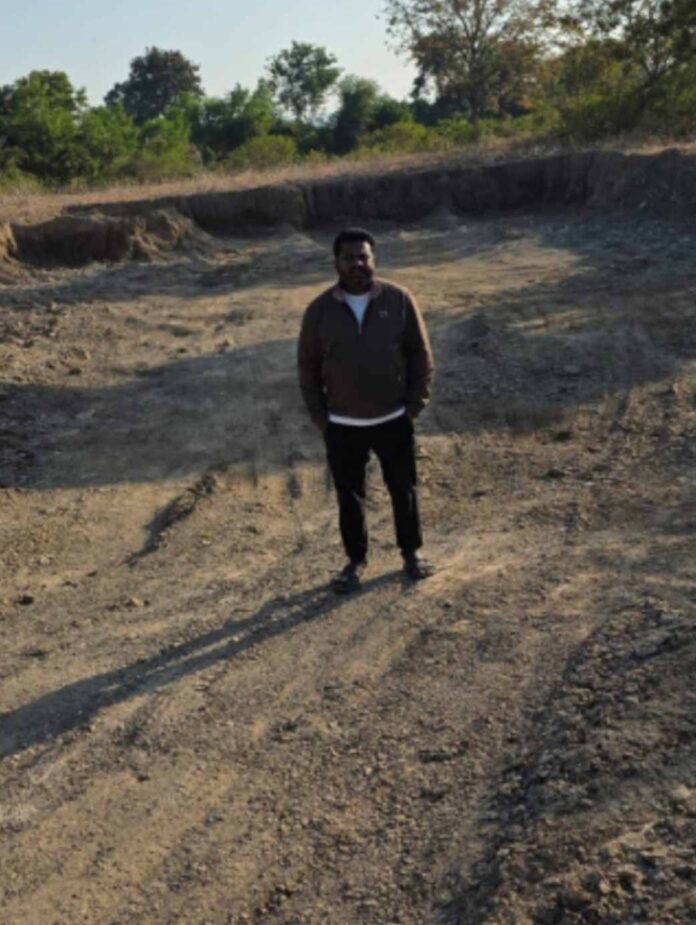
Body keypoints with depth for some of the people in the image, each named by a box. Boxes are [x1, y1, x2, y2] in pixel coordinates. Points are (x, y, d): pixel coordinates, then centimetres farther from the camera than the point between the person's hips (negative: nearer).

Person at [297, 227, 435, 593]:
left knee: (403, 490, 13)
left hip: (393, 421, 0)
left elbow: (421, 354, 0)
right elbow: (308, 368, 2)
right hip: (342, 426, 0)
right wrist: (321, 418, -1)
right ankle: (355, 561, 28)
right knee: (349, 497, 11)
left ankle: (412, 553, 32)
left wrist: (414, 406, -3)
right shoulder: (319, 310, -5)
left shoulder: (399, 300, -6)